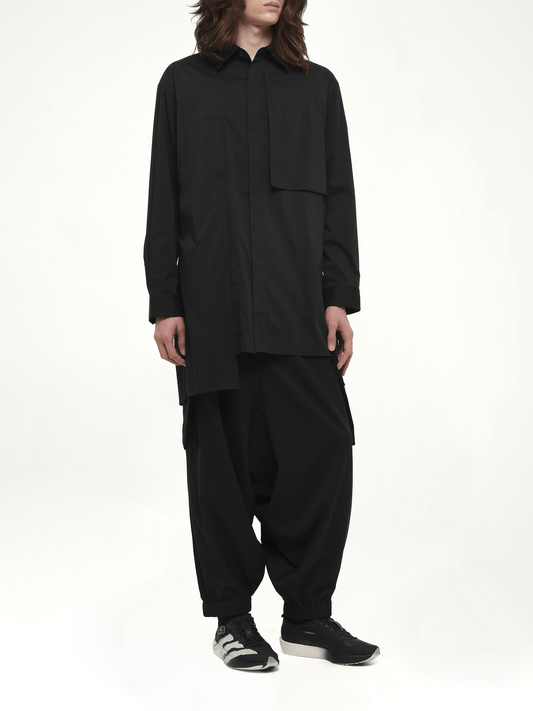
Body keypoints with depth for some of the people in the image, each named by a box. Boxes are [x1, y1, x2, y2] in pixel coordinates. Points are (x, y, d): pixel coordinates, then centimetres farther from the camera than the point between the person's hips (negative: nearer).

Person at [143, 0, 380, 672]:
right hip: (212, 308, -1)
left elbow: (338, 197, 11)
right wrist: (164, 303, 1)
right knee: (223, 460, 2)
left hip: (297, 307, 1)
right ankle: (231, 616, 14)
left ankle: (307, 615, 7)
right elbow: (163, 201, 9)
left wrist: (340, 297, 0)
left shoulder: (317, 86, 17)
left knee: (321, 451, -7)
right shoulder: (183, 83, 13)